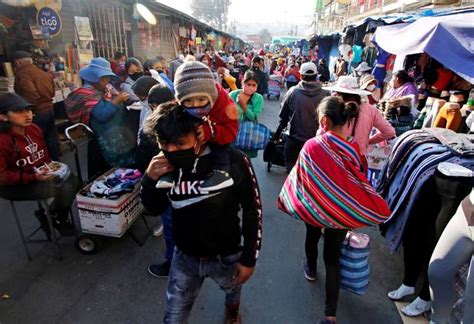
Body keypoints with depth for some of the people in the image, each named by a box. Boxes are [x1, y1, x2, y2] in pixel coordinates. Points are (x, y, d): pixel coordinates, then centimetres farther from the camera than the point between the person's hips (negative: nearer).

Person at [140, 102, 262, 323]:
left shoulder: (233, 162, -27)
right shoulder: (166, 163, -15)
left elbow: (253, 211, -15)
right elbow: (154, 209, -1)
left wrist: (249, 258, -10)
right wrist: (150, 179, -21)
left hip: (225, 256, -1)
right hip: (184, 257, 2)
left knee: (232, 288, 32)